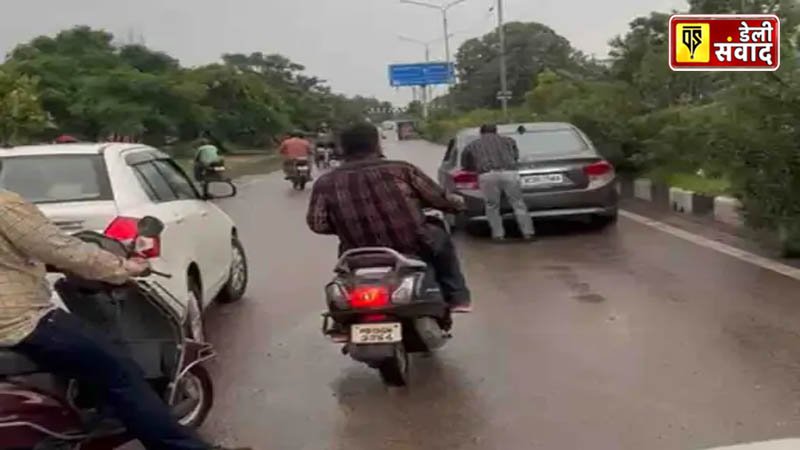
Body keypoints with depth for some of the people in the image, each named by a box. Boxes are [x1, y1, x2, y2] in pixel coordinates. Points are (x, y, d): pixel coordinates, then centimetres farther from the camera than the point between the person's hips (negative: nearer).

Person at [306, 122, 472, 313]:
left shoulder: (326, 182, 0)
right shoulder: (401, 169, -2)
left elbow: (317, 223, -4)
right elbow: (438, 198, 4)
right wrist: (456, 202, 27)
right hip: (411, 247, -1)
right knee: (440, 239, 27)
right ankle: (456, 297, 26)